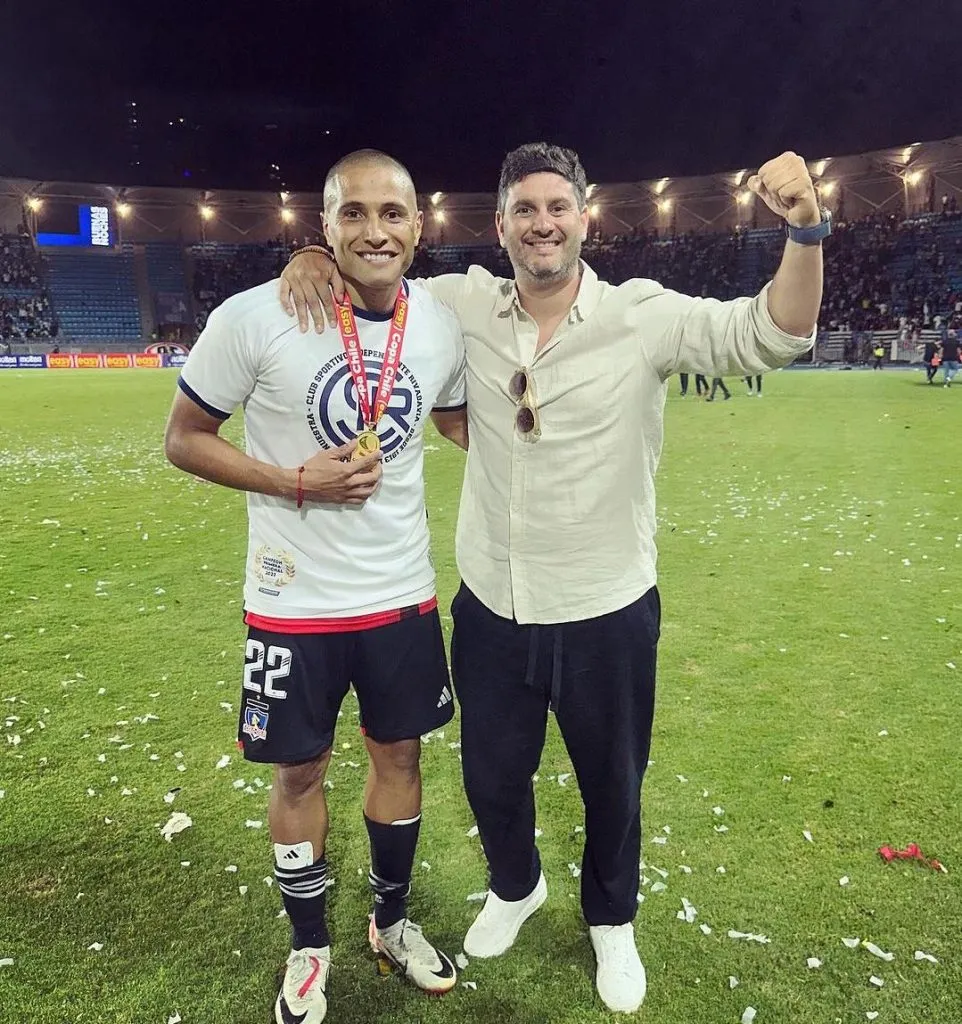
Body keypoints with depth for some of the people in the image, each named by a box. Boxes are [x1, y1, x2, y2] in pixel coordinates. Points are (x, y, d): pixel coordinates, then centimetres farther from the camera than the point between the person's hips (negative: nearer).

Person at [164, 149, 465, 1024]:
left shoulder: (442, 325, -4)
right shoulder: (255, 318, -17)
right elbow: (184, 439, -9)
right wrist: (297, 481, -20)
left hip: (403, 592, 4)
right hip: (296, 601, -3)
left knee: (399, 753, 17)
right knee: (300, 772, 13)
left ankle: (393, 922, 43)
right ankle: (310, 948, 38)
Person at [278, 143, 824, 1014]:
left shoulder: (645, 315, -11)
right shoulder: (466, 305, -4)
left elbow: (771, 336, -19)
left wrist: (807, 231, -35)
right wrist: (317, 259, -11)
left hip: (608, 614, -2)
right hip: (490, 611, 3)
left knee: (612, 785, 20)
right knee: (491, 776, 22)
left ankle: (611, 920, 51)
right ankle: (516, 886, 56)